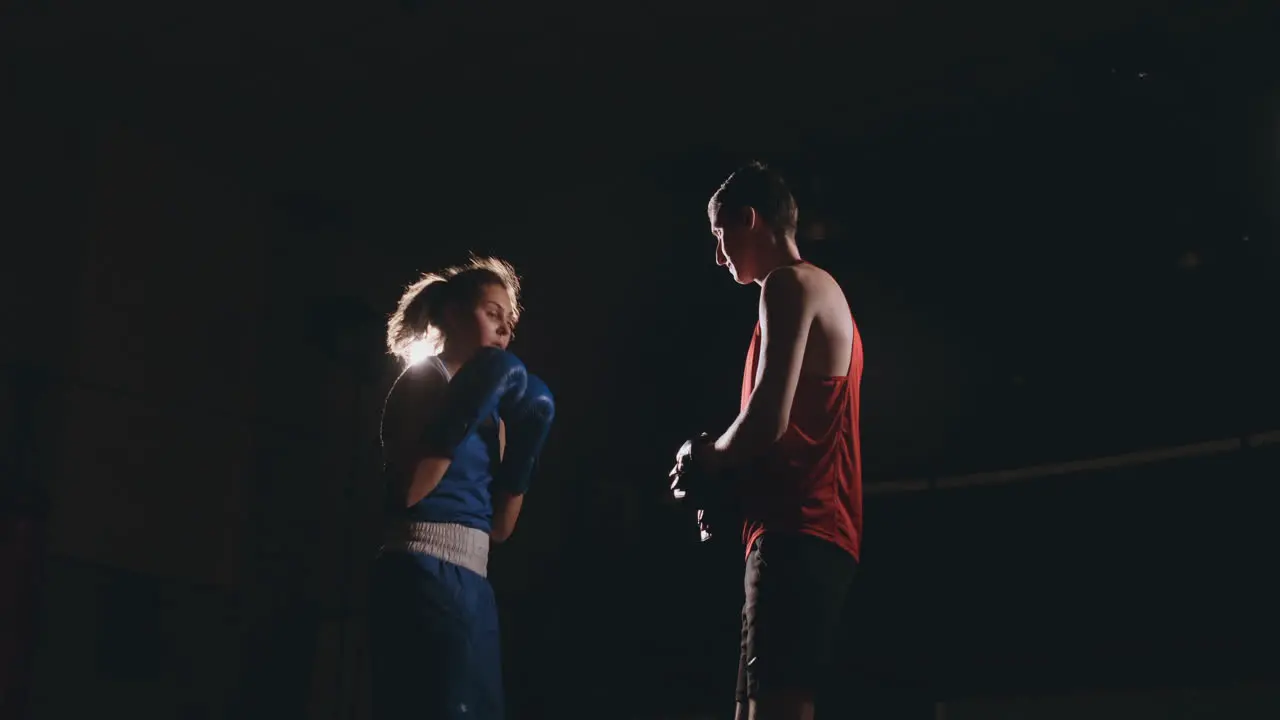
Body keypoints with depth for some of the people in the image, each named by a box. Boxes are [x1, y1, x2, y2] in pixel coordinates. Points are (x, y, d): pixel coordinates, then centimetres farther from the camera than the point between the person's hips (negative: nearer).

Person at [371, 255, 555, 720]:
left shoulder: (491, 410, 20)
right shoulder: (423, 380, 0)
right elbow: (408, 490, -15)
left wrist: (525, 443, 7)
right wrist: (465, 412, -14)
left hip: (473, 582, 8)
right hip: (423, 576, -8)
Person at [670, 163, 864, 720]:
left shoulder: (789, 285, -4)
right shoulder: (825, 295, 27)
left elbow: (768, 422, -16)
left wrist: (706, 458, 2)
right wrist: (723, 471, 14)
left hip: (794, 534, -11)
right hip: (817, 532, 11)